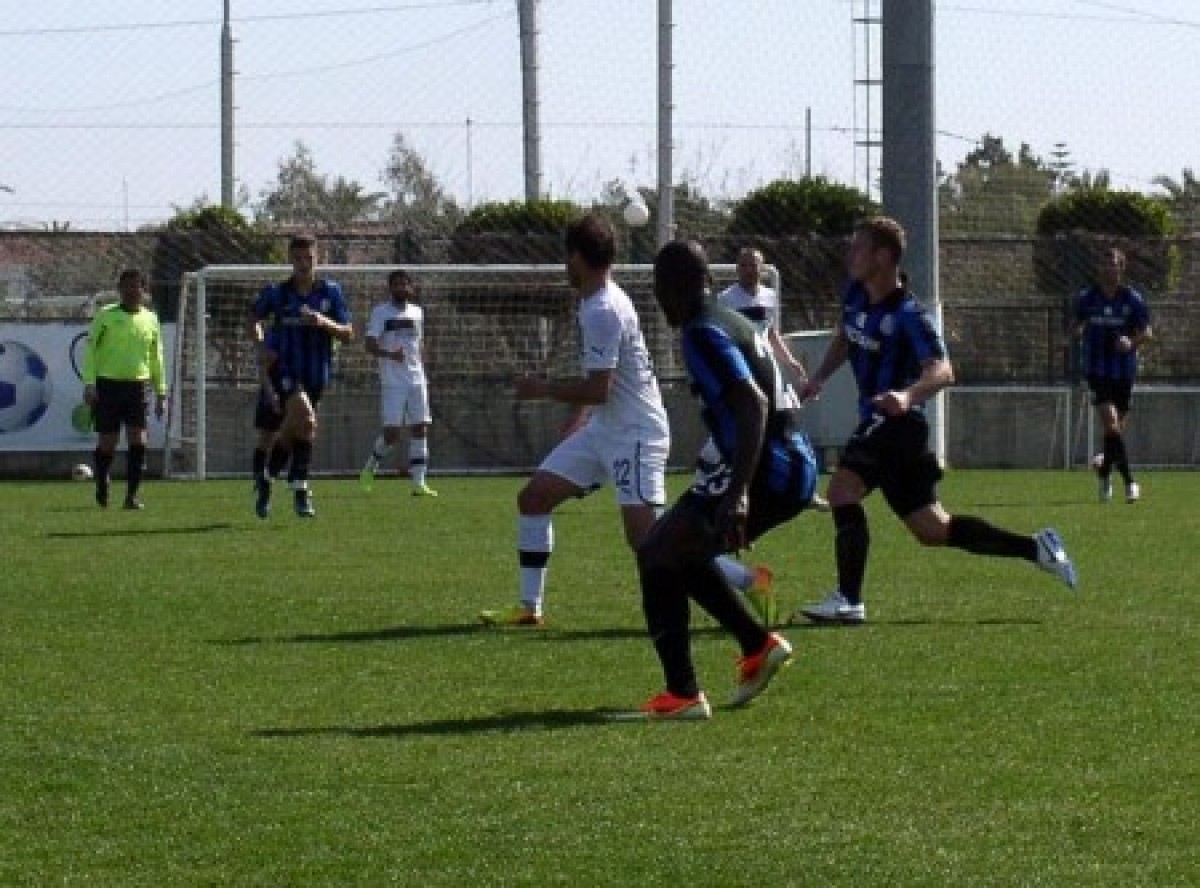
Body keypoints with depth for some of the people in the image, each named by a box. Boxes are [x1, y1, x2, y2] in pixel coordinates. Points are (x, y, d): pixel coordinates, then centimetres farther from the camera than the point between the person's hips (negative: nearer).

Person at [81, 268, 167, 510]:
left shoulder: (151, 319, 10)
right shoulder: (106, 316, -1)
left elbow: (156, 358, 17)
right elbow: (91, 350, -1)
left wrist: (161, 392, 14)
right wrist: (89, 383, -9)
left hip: (137, 385, 2)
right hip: (109, 384, -2)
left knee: (138, 441, -10)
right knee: (108, 442, 1)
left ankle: (132, 495, -5)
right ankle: (102, 487, 26)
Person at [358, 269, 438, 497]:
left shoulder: (417, 312, 14)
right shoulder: (381, 312, -2)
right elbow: (370, 346, -10)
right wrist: (390, 355, -27)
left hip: (416, 380, 5)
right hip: (392, 382, -5)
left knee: (420, 429, -2)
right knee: (392, 432, -10)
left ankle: (418, 483, -1)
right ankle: (371, 465, 15)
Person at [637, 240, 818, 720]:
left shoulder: (702, 335, -13)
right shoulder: (734, 321, 17)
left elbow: (753, 405, -25)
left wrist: (737, 494, -32)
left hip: (769, 470, -10)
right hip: (797, 465, 10)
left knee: (656, 554, -6)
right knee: (681, 550, 24)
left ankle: (682, 694, -10)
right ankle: (758, 644, 24)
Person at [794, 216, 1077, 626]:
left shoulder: (907, 314, -20)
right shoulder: (855, 296, 5)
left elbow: (942, 371, -30)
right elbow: (844, 338, 26)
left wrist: (908, 395, -49)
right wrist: (818, 378, 10)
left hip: (898, 422, -9)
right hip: (876, 421, 9)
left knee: (842, 488, -24)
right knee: (932, 527, 12)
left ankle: (848, 600, -23)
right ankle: (1035, 548, 21)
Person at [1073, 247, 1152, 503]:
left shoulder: (1133, 299, -1)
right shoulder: (1087, 298, 3)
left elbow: (1147, 333, 1)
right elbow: (1078, 327, 14)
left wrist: (1132, 342, -20)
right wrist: (1078, 331, -10)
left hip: (1124, 371, 1)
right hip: (1097, 371, -1)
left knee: (1117, 427, 9)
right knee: (1110, 422, -18)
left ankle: (1105, 470, 38)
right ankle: (1129, 482, -19)